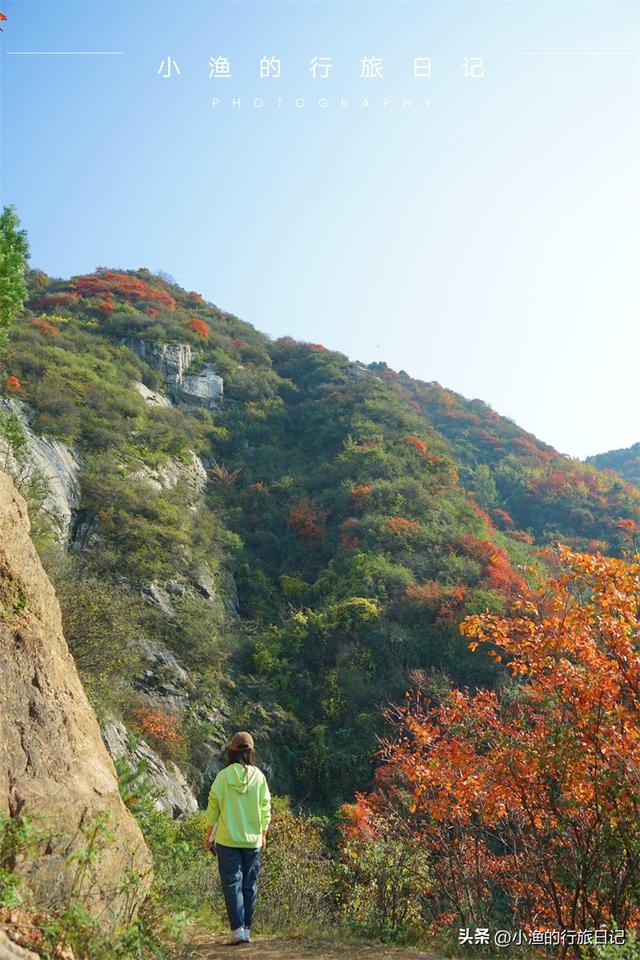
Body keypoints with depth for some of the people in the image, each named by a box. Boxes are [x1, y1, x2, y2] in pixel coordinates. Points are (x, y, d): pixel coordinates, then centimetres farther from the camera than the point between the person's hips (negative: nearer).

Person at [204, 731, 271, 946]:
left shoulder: (223, 776, -8)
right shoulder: (258, 776, -4)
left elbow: (213, 807, -5)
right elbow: (265, 808, 1)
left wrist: (209, 835, 7)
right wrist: (263, 834, 14)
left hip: (227, 839, -2)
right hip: (253, 840, 2)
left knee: (232, 883, 4)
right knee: (249, 884, 13)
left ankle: (238, 929, -4)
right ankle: (246, 929, 19)